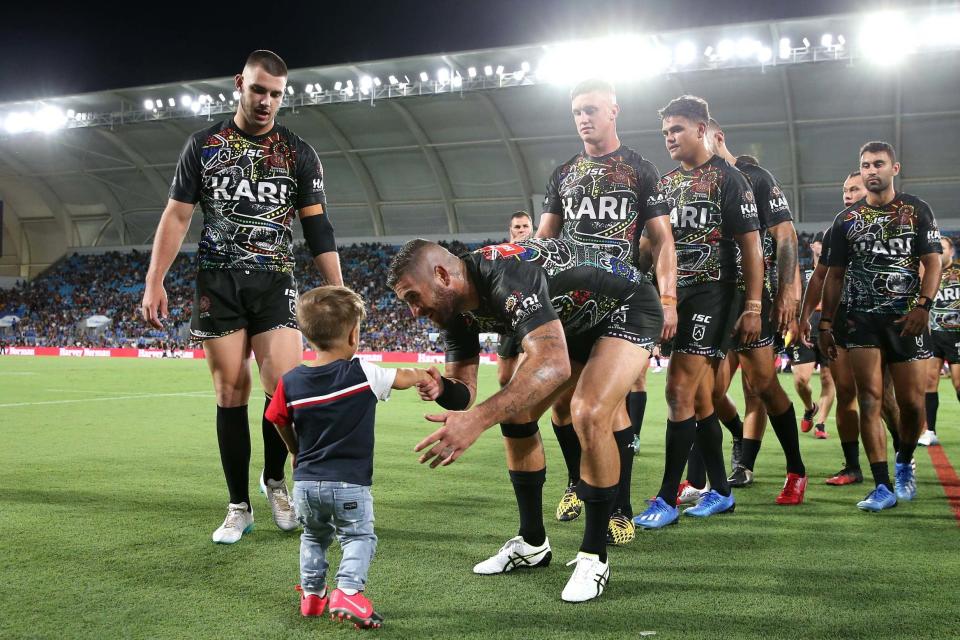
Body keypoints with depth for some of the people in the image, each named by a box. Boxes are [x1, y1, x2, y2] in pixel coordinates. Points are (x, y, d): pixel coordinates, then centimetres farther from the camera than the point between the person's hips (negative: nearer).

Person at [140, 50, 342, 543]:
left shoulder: (298, 152, 6)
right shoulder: (203, 145, 7)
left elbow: (317, 227, 4)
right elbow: (176, 216, 6)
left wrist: (337, 291, -3)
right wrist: (154, 282, -3)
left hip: (275, 283, 0)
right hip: (218, 284, 1)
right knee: (231, 393, 1)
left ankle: (274, 479, 14)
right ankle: (239, 507, 12)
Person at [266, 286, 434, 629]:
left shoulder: (290, 382, -4)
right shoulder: (363, 374, -11)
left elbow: (281, 424, 10)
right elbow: (404, 377, 6)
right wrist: (423, 375, 29)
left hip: (306, 482, 4)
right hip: (350, 484, -4)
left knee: (314, 536, 25)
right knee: (359, 536, 9)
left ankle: (312, 593, 28)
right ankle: (348, 590, -10)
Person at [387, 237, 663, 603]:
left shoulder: (507, 273, -37)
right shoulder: (455, 309, -9)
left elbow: (553, 364, -48)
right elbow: (464, 390, -5)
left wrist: (477, 420, -53)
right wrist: (441, 389, -29)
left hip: (628, 308, -9)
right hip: (573, 321, 9)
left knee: (589, 415, -27)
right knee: (515, 411, 3)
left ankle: (594, 558, -11)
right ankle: (532, 544, 17)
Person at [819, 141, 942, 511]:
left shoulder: (916, 210, 6)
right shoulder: (846, 219, 11)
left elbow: (933, 263, 0)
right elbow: (834, 275, 13)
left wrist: (923, 305, -16)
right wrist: (825, 324, 6)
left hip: (906, 319, -1)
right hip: (863, 319, 1)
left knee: (912, 403, 0)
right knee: (869, 401, -7)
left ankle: (904, 465, 28)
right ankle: (883, 487, -4)